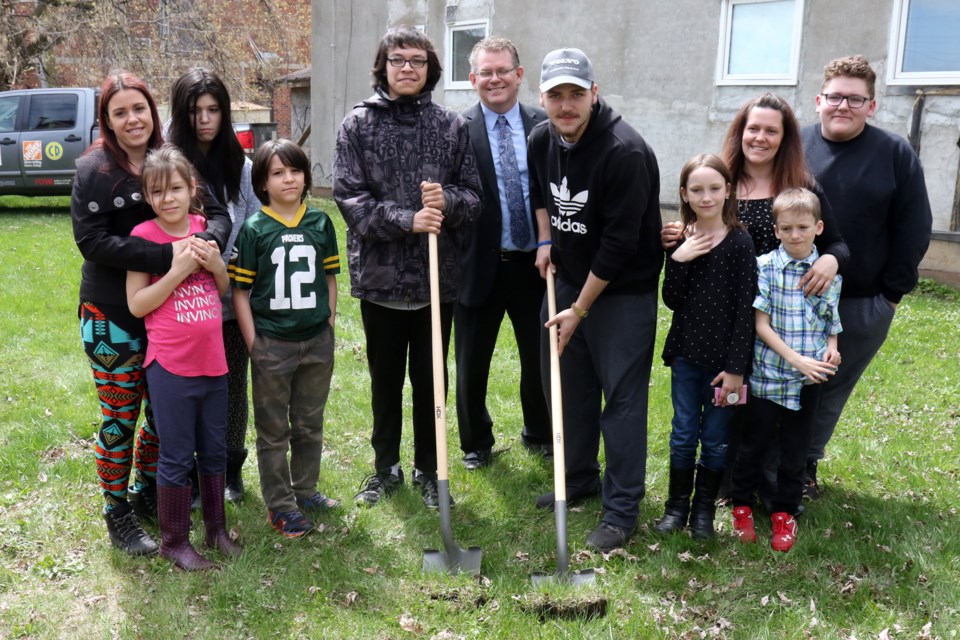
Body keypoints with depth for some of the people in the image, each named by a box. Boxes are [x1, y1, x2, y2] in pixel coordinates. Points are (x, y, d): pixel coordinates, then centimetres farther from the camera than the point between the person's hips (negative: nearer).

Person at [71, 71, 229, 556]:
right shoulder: (94, 170, -9)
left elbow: (217, 213, -2)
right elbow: (92, 240, -18)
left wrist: (205, 240, -26)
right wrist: (166, 254, -27)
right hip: (113, 315, -4)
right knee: (121, 417, 5)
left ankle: (147, 490, 36)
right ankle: (117, 513, 22)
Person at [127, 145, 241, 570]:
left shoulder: (204, 228, 5)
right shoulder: (144, 235, -9)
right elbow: (136, 304, -12)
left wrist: (216, 265, -8)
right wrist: (179, 269, -21)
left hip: (213, 360, 5)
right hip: (170, 365, -5)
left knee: (215, 451, 16)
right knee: (177, 458, 5)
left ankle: (217, 528, 32)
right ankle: (174, 542, 20)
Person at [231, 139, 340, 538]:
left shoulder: (320, 223, 2)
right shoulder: (254, 229, -7)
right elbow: (240, 291, -6)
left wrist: (329, 326, 5)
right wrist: (253, 344, -9)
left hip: (317, 342, 3)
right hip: (271, 343, -3)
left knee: (310, 423, 17)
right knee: (273, 429, 9)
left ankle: (305, 489, 34)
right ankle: (280, 505, 20)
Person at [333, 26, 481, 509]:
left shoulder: (451, 125, 2)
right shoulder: (358, 124, -1)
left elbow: (473, 196, 2)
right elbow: (349, 197, -9)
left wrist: (447, 200, -19)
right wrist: (406, 219, -20)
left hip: (438, 275, 1)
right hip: (380, 275, 0)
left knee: (430, 378, 12)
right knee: (385, 379, 14)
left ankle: (428, 470, 29)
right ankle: (385, 468, 32)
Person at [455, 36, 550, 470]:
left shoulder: (544, 126, 3)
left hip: (534, 265, 2)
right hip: (480, 267, -2)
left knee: (540, 358, 16)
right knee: (472, 363, 11)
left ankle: (539, 434, 39)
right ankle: (476, 443, 33)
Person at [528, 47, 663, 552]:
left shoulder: (625, 152, -25)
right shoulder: (541, 141, -1)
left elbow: (620, 242, -23)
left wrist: (581, 309, -17)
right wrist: (546, 239, 9)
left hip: (623, 291, -7)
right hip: (566, 279, 7)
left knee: (622, 397, -4)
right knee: (568, 386, 15)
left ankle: (622, 510, 7)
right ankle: (578, 479, 33)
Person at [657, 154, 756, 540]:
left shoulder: (739, 243, -10)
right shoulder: (680, 241, 0)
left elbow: (745, 309, -10)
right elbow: (671, 301, -3)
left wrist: (736, 367, -12)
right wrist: (678, 260, -18)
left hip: (723, 357, -2)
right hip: (685, 353, 3)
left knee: (715, 438, 9)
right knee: (683, 433, 13)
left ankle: (704, 507, 25)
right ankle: (677, 504, 27)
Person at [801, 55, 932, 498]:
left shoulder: (896, 155, -3)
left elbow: (914, 229, -2)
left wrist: (892, 291, -6)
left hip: (863, 306, 0)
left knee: (831, 391, 12)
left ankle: (806, 463, 29)